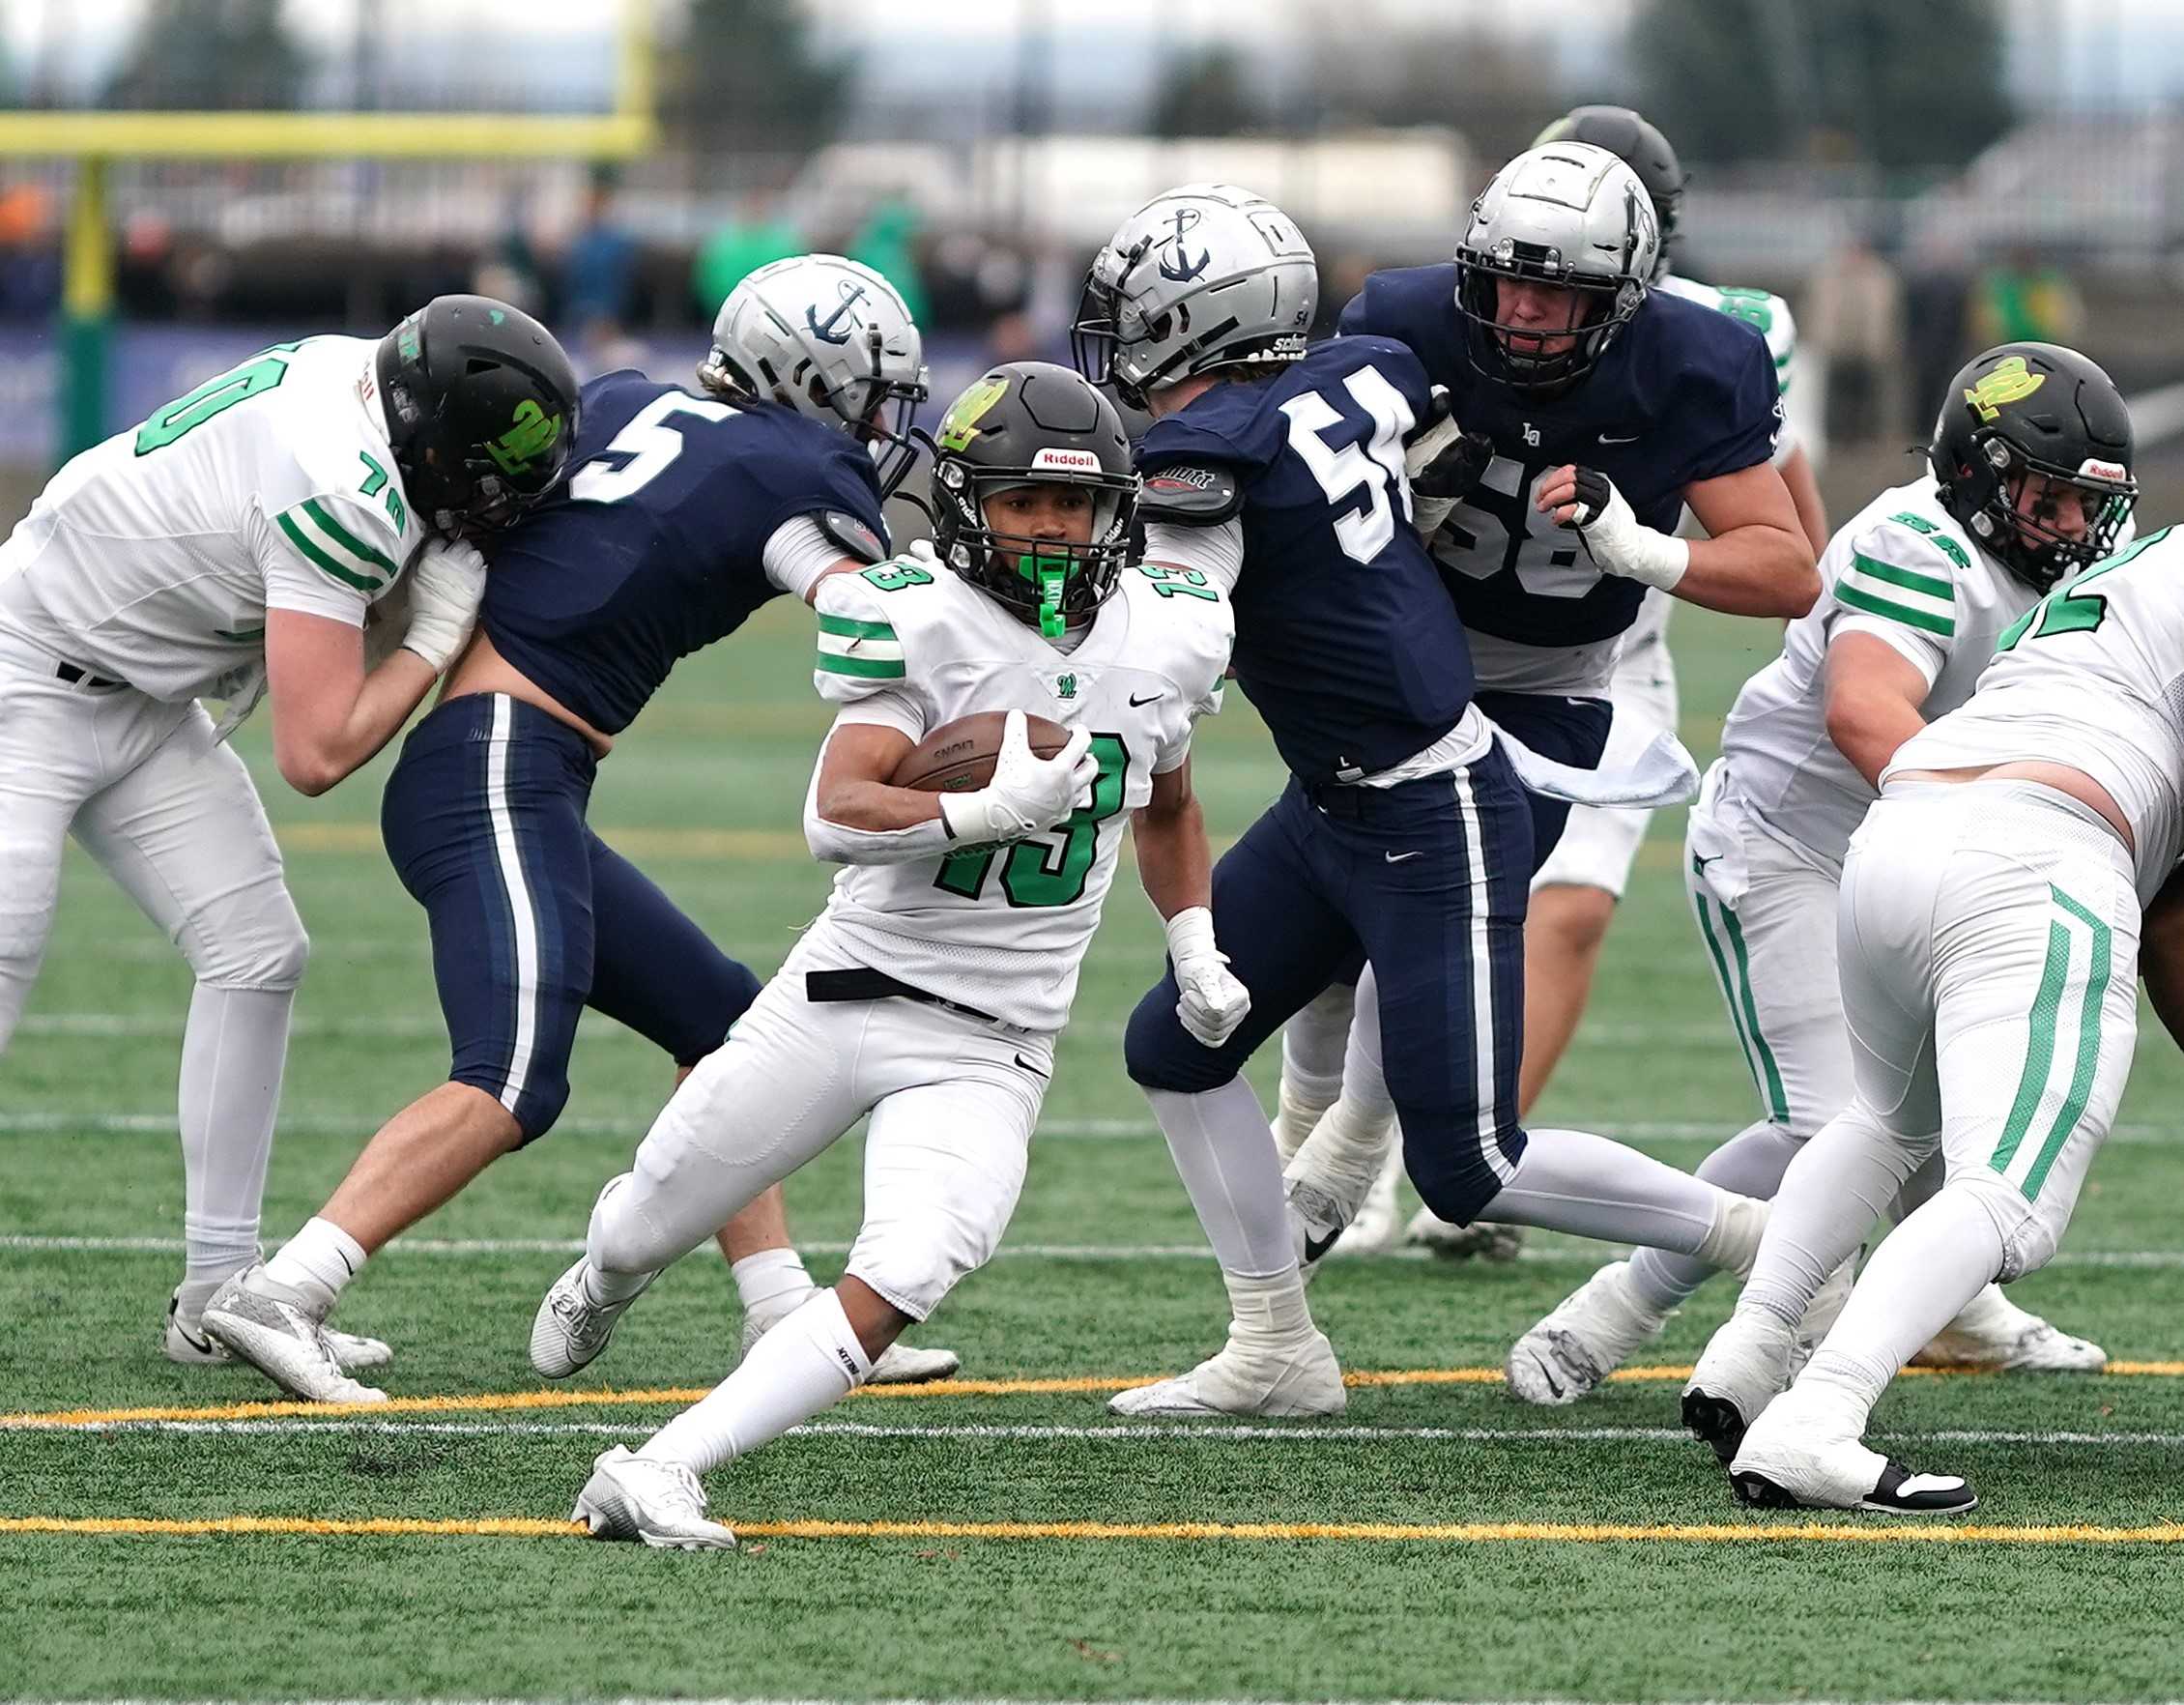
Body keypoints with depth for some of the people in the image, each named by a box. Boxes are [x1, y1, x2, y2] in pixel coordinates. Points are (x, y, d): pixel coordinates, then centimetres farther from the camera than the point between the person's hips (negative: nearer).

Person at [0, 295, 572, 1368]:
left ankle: (219, 1297, 10)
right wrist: (438, 635, -18)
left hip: (139, 703, 10)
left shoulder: (354, 373, -5)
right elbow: (315, 753, -28)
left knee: (254, 957, 5)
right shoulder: (344, 496, -32)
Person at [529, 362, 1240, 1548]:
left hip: (990, 1051, 2)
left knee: (898, 1288, -23)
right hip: (843, 1001, -2)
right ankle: (604, 1280, 53)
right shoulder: (925, 620, -15)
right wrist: (988, 813, -39)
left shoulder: (1165, 638, 1)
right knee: (645, 1232, 15)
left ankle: (656, 1474, -27)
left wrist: (1196, 950, 13)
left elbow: (1166, 804, 23)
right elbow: (835, 814, -27)